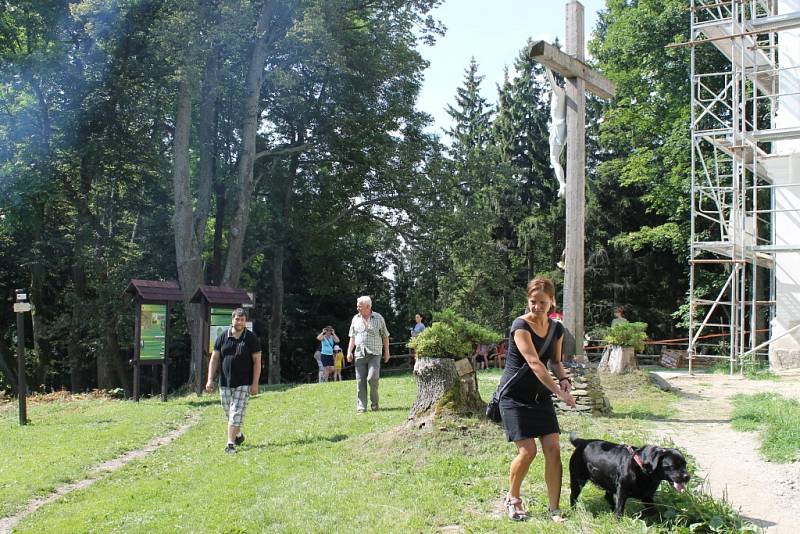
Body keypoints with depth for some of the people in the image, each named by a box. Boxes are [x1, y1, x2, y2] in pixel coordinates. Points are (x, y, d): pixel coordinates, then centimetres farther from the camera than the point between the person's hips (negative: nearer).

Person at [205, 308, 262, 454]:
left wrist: (255, 383, -10)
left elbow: (257, 361, -4)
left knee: (236, 414, -9)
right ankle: (238, 435, 36)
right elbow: (214, 358, 6)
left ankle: (230, 444, -6)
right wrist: (210, 379, -1)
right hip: (225, 383, 3)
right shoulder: (222, 337, 3)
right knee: (229, 413, 13)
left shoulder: (252, 338, -4)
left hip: (243, 384, -3)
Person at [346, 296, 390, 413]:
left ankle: (374, 402, 4)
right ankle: (361, 407, 5)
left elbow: (385, 336, 9)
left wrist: (386, 352, 8)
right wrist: (349, 351, 4)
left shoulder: (378, 318, 4)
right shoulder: (355, 319, 11)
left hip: (374, 354, -3)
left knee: (372, 378, -18)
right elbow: (352, 337, 15)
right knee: (360, 381, -1)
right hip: (359, 354, 3)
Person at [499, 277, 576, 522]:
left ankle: (554, 508, 6)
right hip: (515, 397, -6)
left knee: (553, 449, -5)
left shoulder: (557, 329, 2)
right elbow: (534, 363, -27)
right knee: (528, 450, -11)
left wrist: (563, 378, -6)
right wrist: (560, 392, -33)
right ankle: (512, 499, 15)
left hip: (540, 396, 6)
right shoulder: (521, 325, -18)